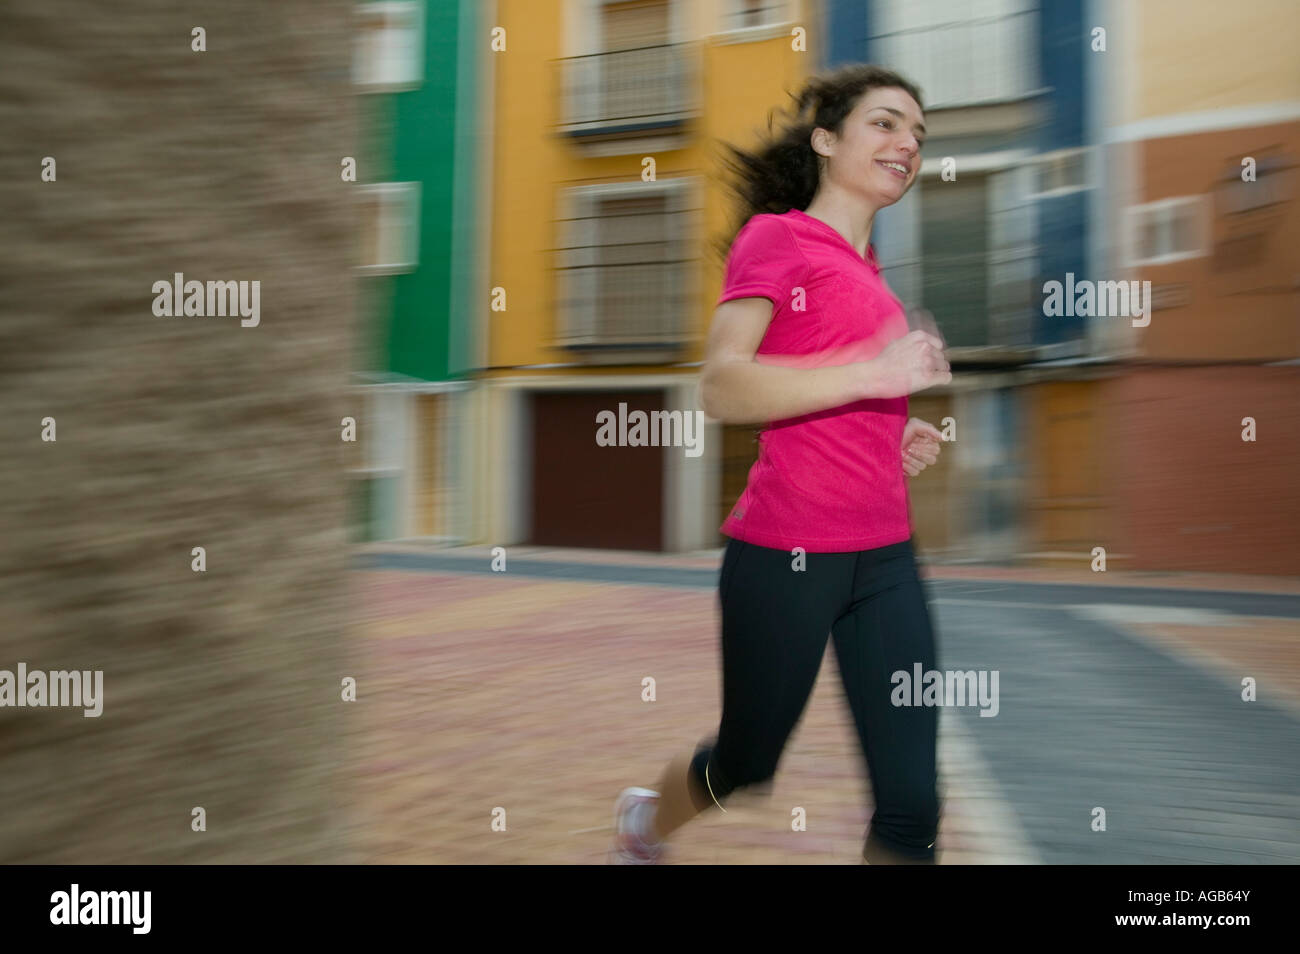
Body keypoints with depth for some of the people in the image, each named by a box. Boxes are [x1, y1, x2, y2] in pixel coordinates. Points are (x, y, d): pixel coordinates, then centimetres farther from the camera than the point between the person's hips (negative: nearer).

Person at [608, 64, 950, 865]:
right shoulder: (776, 235, -5)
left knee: (913, 802, 2)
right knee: (747, 762, 15)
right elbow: (723, 387, -19)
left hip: (884, 553, 7)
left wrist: (896, 434, 11)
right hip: (787, 551, -6)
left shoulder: (864, 265, 17)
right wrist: (872, 374, -25)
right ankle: (645, 822, 47)